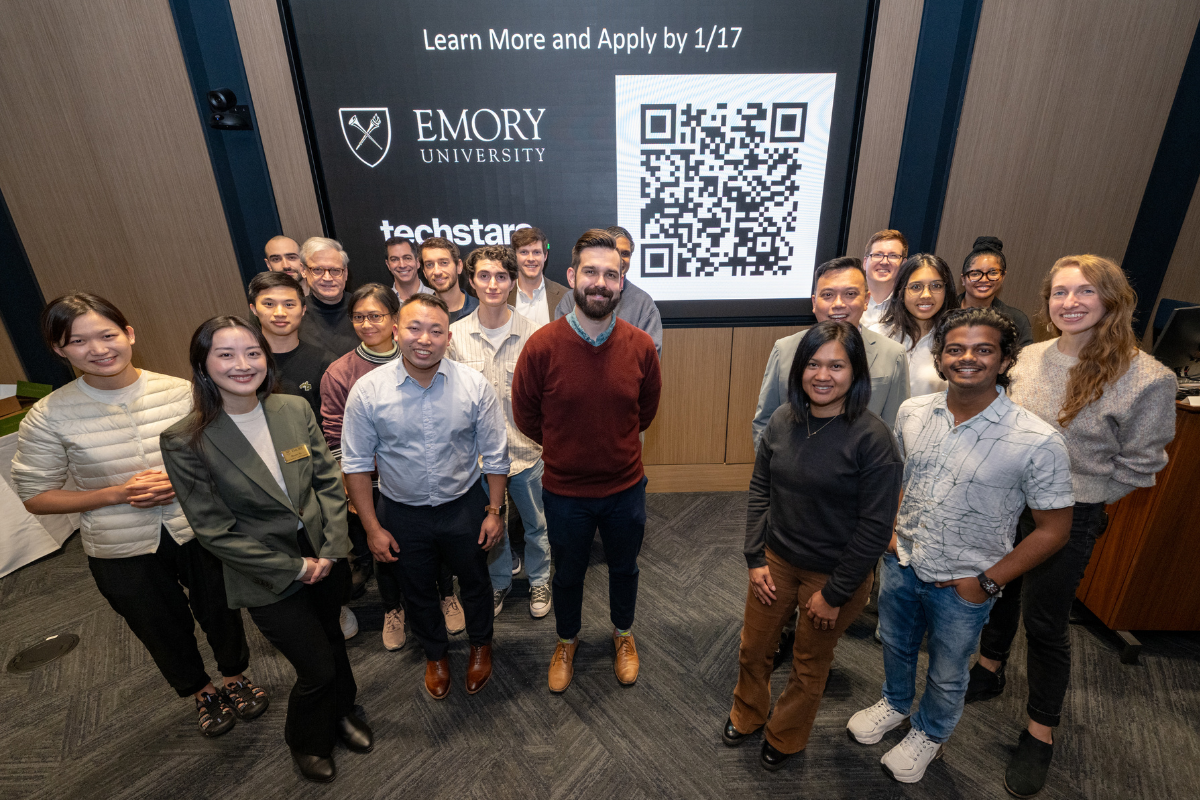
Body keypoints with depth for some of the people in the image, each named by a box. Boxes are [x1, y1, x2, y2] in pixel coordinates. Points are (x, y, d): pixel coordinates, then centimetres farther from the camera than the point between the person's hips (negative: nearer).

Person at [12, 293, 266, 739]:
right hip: (123, 553, 0)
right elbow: (35, 496, -4)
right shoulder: (49, 416, -11)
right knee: (165, 632, 22)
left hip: (199, 533, 0)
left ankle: (236, 677, 51)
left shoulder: (181, 392, -11)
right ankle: (201, 692, 51)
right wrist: (117, 493, -19)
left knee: (220, 613, 21)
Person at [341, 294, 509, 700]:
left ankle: (481, 644, 51)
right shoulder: (367, 390, -16)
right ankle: (435, 655, 51)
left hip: (464, 506, 0)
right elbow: (356, 464, -7)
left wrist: (494, 510, -4)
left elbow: (495, 455, -6)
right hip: (402, 513, 1)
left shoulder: (474, 385, -16)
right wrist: (372, 527, -6)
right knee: (418, 590, 22)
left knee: (474, 581, 21)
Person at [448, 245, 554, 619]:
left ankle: (539, 581, 43)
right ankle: (498, 582, 45)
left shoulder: (533, 333, -10)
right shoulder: (455, 334, -7)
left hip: (527, 450, -1)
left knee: (537, 525, 17)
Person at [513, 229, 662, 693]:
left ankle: (623, 634, 53)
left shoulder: (641, 346, -13)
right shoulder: (542, 346, -19)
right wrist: (567, 446, 7)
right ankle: (567, 641, 51)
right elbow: (525, 416, -4)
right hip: (565, 491, -1)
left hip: (625, 488, 2)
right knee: (567, 574, 21)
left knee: (624, 568, 24)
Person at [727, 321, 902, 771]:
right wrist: (755, 559, -2)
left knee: (809, 667, 21)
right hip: (775, 562, 4)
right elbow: (759, 492, 1)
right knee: (753, 650, 21)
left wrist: (834, 593, -14)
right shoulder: (782, 421, -7)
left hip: (835, 574, -4)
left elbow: (875, 528, -18)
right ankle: (746, 716, 52)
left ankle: (784, 738, 49)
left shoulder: (871, 437, -21)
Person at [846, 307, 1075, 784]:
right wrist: (889, 529, 0)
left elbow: (1053, 529, -12)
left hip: (962, 586, -3)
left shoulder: (1038, 442, -22)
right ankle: (895, 703, 57)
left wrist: (987, 582, -13)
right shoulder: (912, 412, -9)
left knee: (946, 673, 22)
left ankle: (929, 734, 51)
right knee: (895, 645, 27)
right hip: (901, 565, 3)